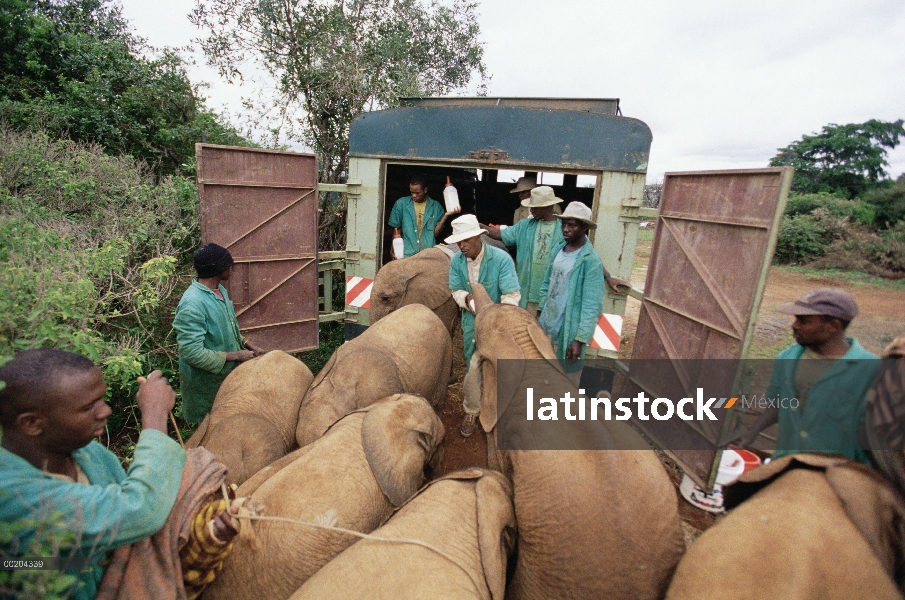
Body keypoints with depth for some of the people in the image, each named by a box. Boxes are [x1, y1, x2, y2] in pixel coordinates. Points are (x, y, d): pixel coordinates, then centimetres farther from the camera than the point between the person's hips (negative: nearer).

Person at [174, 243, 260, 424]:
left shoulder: (220, 290, 0)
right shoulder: (192, 304, -29)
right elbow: (192, 353, -30)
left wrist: (247, 344, -1)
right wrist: (236, 356, -24)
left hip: (228, 375, 8)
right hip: (207, 384, -8)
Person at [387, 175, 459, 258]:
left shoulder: (435, 206, 5)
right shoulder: (401, 203, 5)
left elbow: (435, 233, -1)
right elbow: (396, 230, 9)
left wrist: (445, 216, -11)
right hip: (407, 254, 0)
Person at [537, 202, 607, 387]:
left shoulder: (591, 260, -18)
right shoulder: (557, 249, 3)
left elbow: (592, 305, -19)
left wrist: (580, 339, -20)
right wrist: (540, 314, 12)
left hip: (570, 329, -6)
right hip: (548, 324, 6)